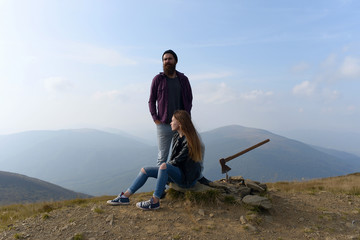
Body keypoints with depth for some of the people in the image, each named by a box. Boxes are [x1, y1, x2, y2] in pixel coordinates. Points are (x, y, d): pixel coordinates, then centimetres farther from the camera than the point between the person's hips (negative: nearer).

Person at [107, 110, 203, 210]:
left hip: (187, 178, -8)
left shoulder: (189, 141, -20)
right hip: (177, 172, 9)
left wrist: (165, 166, -5)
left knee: (164, 166, -36)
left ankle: (155, 202, -28)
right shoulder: (176, 136, 7)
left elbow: (177, 161, -18)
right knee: (144, 170, -1)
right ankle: (125, 197, 3)